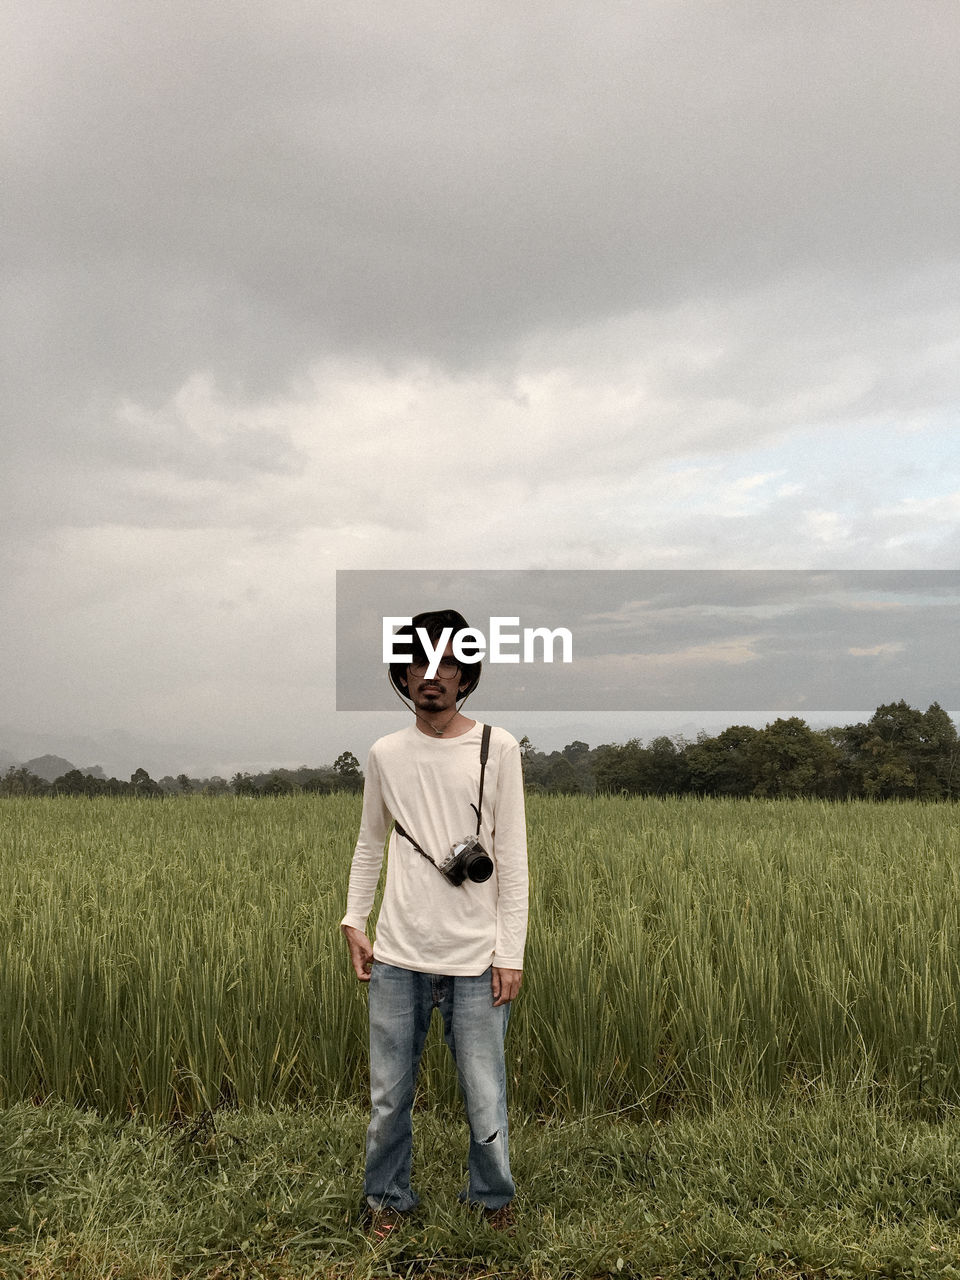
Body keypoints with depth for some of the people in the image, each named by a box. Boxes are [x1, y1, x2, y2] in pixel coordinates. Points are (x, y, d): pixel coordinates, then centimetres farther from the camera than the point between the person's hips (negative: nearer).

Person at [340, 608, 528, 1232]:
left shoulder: (497, 748, -3)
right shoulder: (385, 755, 5)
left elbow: (513, 859, -2)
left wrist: (511, 953, -5)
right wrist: (354, 922, 9)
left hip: (475, 959, -2)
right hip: (397, 955, 2)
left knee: (485, 1098, 4)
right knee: (389, 1097, 11)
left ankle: (493, 1197, 30)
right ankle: (389, 1197, 34)